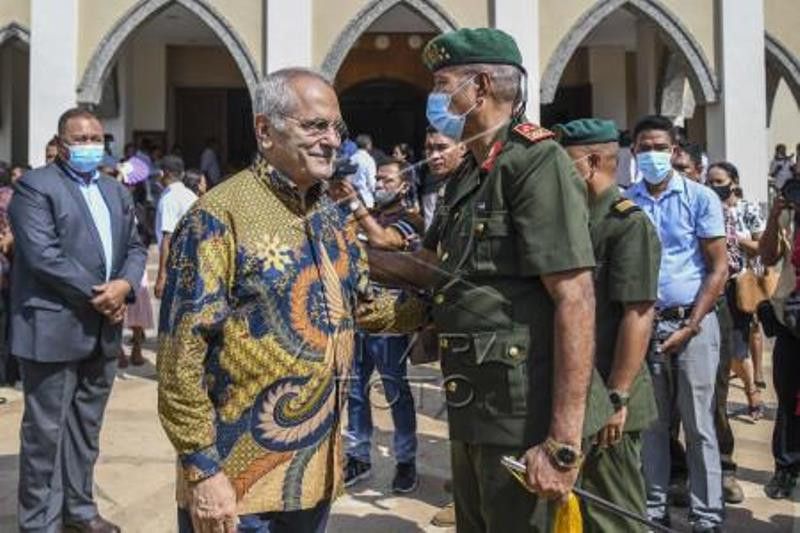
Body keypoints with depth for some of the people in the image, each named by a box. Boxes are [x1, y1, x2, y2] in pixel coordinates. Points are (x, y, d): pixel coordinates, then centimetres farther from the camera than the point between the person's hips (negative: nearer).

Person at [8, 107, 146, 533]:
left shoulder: (115, 191, 17)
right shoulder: (35, 187, -6)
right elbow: (42, 255, -17)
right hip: (53, 329, -7)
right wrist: (95, 294, -16)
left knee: (86, 426, 16)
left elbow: (135, 247, 12)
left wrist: (124, 285, -8)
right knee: (46, 429, 2)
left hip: (103, 330, 7)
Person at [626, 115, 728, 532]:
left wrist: (691, 326, -10)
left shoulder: (700, 198, -1)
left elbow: (718, 269, -3)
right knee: (649, 424, 10)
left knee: (698, 426, 3)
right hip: (642, 324, 3)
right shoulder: (625, 203, 6)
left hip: (691, 323, -2)